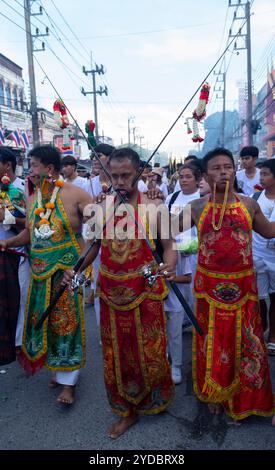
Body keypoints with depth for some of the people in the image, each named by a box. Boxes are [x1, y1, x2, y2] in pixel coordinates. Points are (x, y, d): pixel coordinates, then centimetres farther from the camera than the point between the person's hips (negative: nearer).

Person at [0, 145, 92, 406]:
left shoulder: (74, 194, -10)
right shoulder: (32, 199, 9)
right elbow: (28, 232, 17)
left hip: (67, 270, -6)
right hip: (40, 271, 6)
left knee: (67, 322, 0)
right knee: (45, 321, 13)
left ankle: (68, 381, 14)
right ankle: (60, 368, 34)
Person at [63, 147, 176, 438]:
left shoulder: (154, 207, -9)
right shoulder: (101, 206, 1)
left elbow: (168, 246, -7)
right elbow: (93, 244, 9)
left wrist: (169, 265, -29)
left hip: (144, 294, -3)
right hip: (111, 293, 3)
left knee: (148, 351, 11)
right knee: (116, 354, 14)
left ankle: (154, 400, 42)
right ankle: (128, 411, 35)